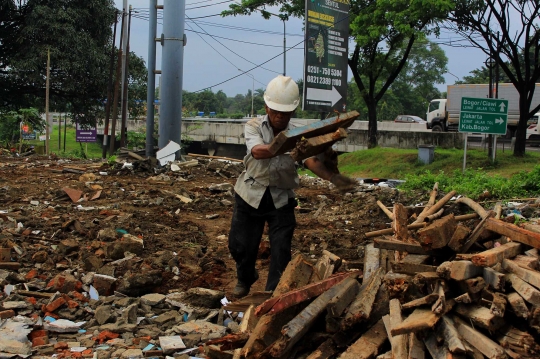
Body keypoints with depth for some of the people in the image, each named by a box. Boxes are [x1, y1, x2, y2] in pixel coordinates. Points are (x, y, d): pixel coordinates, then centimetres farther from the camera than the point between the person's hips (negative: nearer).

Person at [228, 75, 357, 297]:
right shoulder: (254, 127, -11)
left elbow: (312, 161, -26)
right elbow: (257, 152, -33)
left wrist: (333, 178, -47)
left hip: (281, 198, 0)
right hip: (251, 194, 0)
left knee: (281, 249, -3)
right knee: (240, 244, 10)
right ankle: (245, 279, 40)